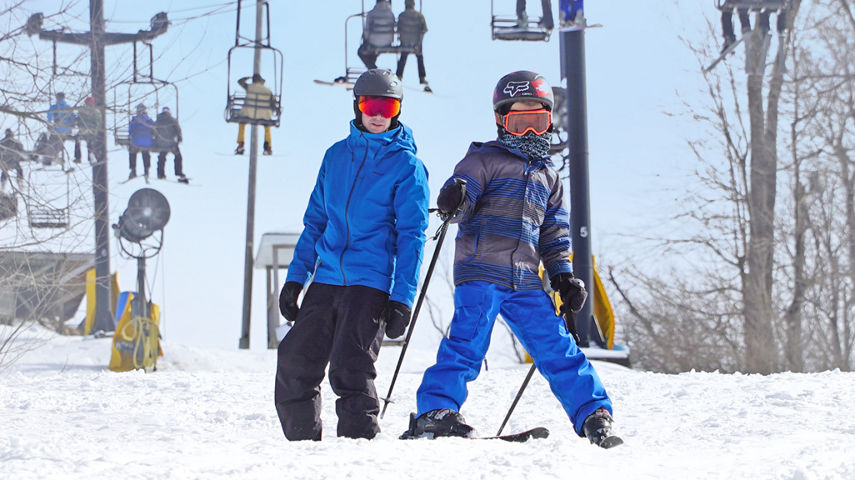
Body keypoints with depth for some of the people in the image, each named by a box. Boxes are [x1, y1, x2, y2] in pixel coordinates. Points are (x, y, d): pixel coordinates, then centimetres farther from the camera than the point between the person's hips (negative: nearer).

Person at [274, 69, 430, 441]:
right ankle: (302, 441, 14)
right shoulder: (337, 155, 15)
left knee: (349, 368, -14)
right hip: (326, 280, 5)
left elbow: (411, 235, -3)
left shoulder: (406, 164, 1)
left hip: (372, 283, -5)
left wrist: (402, 299, -11)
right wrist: (295, 278, 13)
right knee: (294, 361, 1)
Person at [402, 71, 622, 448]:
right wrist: (453, 199, -33)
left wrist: (563, 276, 17)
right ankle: (434, 412, -18)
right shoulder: (485, 159, 6)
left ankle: (593, 413, 8)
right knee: (468, 340, -18)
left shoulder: (548, 178, 24)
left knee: (557, 346, 4)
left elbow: (554, 235, 28)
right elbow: (462, 196, -9)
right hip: (481, 271, -5)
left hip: (525, 281, 5)